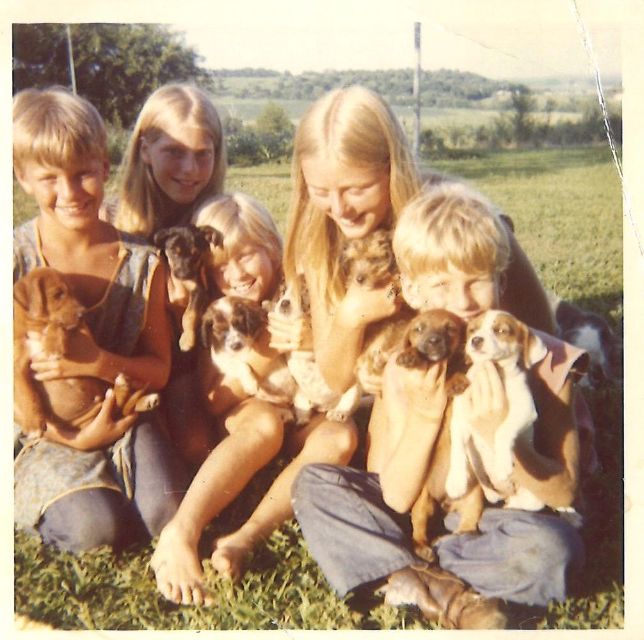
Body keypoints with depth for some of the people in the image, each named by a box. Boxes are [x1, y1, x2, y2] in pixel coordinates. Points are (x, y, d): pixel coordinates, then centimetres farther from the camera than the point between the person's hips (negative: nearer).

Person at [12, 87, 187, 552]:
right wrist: (71, 436, -17)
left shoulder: (142, 263, -6)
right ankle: (45, 502, 11)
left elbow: (159, 369, -1)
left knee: (167, 515, -18)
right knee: (94, 529, -21)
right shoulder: (17, 259, -12)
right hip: (45, 435, -1)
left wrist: (101, 364, -21)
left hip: (122, 421, 2)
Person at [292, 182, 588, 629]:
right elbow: (396, 498, -12)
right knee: (313, 484, -11)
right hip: (423, 512, 3)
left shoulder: (543, 359, -14)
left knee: (551, 545, -35)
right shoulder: (407, 369, -9)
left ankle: (410, 575, -13)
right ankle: (455, 598, -20)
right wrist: (425, 416, -27)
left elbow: (565, 493, -13)